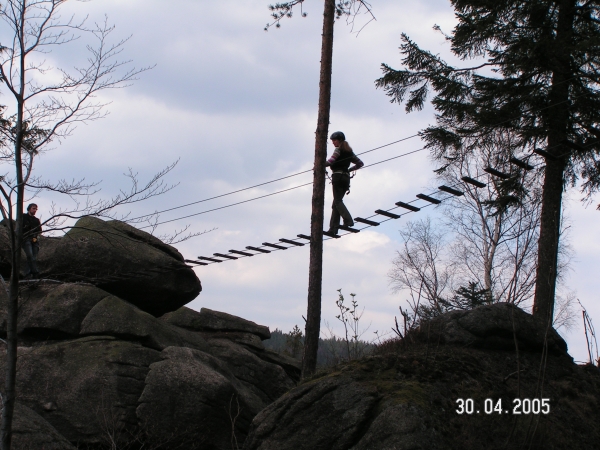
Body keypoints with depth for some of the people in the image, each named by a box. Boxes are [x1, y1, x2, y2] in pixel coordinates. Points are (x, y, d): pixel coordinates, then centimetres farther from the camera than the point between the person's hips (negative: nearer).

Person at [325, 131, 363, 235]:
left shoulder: (339, 149, -2)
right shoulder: (349, 151, 21)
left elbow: (332, 160, -17)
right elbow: (360, 163, 24)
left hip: (338, 176, -8)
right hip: (346, 177, 8)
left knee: (337, 201, -12)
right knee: (336, 203, 6)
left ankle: (348, 220, -29)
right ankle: (333, 227, -2)